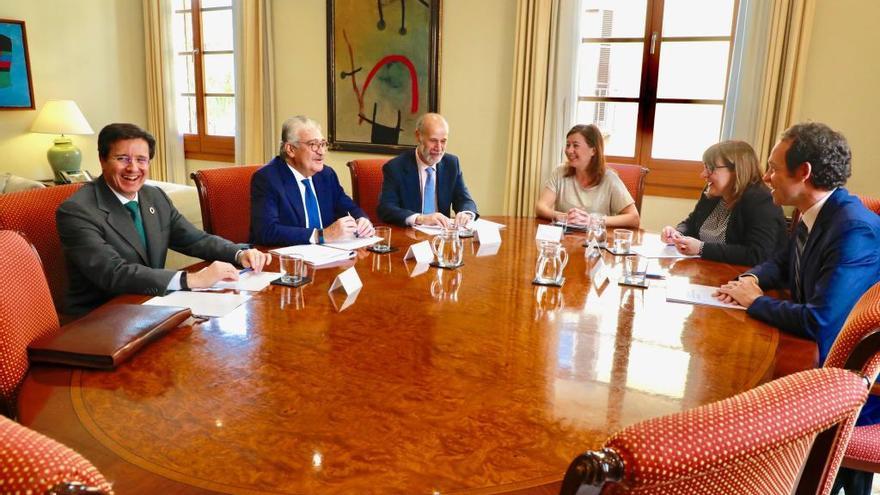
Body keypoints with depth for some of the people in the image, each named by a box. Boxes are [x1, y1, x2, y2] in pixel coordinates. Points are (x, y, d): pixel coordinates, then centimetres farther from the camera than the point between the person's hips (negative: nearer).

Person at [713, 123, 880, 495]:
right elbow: (783, 262, 19)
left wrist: (756, 301, -16)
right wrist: (752, 279, -3)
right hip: (822, 356, 8)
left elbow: (818, 323, -32)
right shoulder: (814, 214, 1)